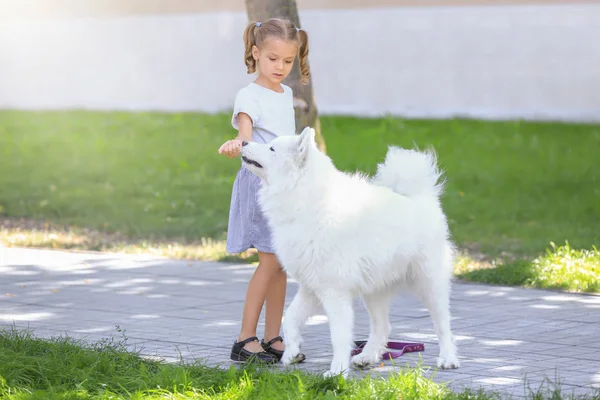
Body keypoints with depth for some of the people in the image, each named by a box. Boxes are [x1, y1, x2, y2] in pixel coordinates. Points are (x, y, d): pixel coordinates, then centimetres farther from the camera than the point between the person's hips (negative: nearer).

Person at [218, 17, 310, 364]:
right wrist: (237, 144, -48)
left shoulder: (287, 94, 15)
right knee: (270, 262, -13)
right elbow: (245, 133, -26)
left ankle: (273, 338, 10)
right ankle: (245, 340, -10)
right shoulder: (249, 96, -8)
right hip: (260, 183, -7)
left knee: (281, 265, 6)